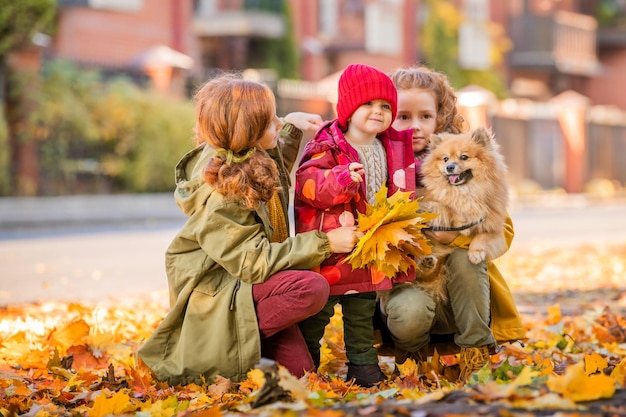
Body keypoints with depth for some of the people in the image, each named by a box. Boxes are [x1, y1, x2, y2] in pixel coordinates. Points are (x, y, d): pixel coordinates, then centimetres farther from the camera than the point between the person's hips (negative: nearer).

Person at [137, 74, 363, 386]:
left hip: (243, 280, 8)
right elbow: (253, 263, -26)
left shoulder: (255, 161, 0)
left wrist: (292, 127, 17)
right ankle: (225, 345, -15)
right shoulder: (220, 196, -26)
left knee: (297, 367, -6)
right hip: (214, 292, -8)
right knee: (312, 287, -29)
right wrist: (324, 243, -25)